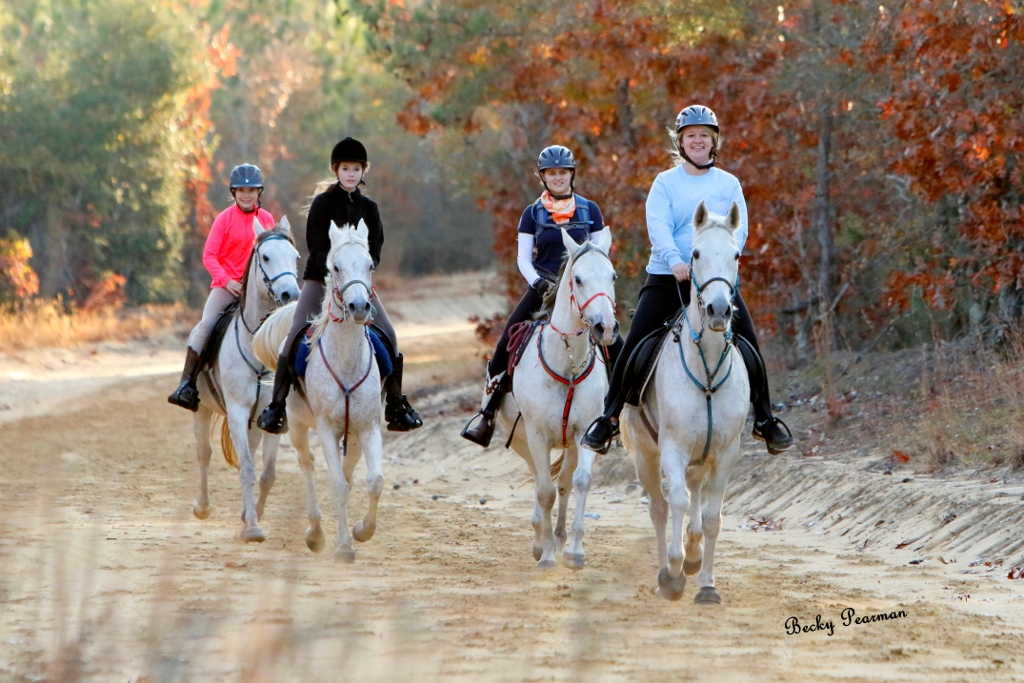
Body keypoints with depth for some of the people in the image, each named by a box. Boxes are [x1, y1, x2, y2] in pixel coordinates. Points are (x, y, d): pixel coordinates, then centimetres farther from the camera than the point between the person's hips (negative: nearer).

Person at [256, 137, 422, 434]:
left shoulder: (369, 207, 8)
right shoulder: (323, 203, -3)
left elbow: (375, 250, 4)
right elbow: (316, 248, -9)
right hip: (320, 279, -3)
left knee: (389, 337, -9)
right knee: (296, 337, -17)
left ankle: (396, 406, 3)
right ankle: (276, 405, -12)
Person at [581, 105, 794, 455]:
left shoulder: (729, 184, 10)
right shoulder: (666, 183, 5)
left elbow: (739, 227, 0)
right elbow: (657, 225, -9)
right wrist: (675, 260, -27)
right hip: (667, 278, -1)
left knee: (748, 345, -8)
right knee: (634, 345, -8)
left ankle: (764, 419, 5)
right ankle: (609, 416, 2)